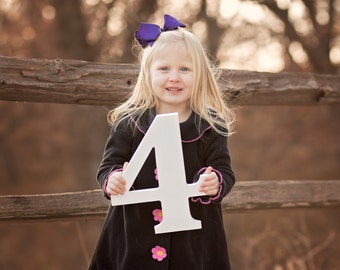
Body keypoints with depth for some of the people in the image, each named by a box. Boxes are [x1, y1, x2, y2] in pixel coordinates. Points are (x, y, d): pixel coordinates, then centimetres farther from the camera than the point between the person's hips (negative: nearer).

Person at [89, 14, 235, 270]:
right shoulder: (129, 123, 0)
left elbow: (225, 171, 0)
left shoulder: (210, 127, 0)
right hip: (136, 233, 0)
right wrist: (112, 180, -21)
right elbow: (108, 165, 2)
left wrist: (216, 183, -23)